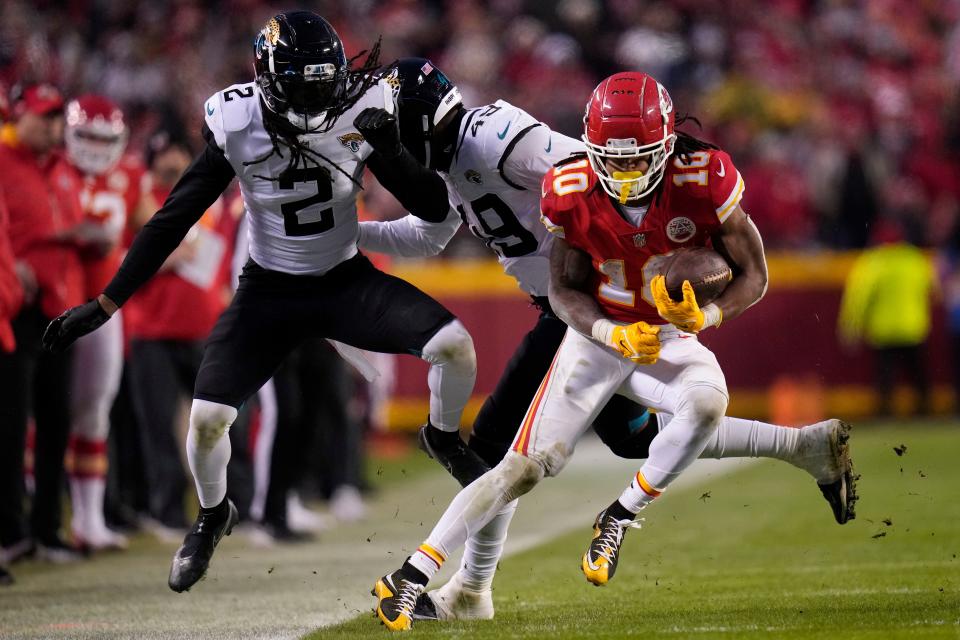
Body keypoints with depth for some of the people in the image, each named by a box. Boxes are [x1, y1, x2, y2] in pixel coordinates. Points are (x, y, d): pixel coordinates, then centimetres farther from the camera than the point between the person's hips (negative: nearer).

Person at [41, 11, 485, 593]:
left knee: (454, 343, -21)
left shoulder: (362, 113, -17)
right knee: (207, 417, -14)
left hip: (348, 281, 1)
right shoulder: (237, 126, -19)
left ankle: (447, 439, 14)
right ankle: (213, 516, 22)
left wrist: (388, 149, -31)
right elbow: (173, 220, -11)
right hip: (270, 292, -1)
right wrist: (105, 305, -11)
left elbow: (433, 209, -12)